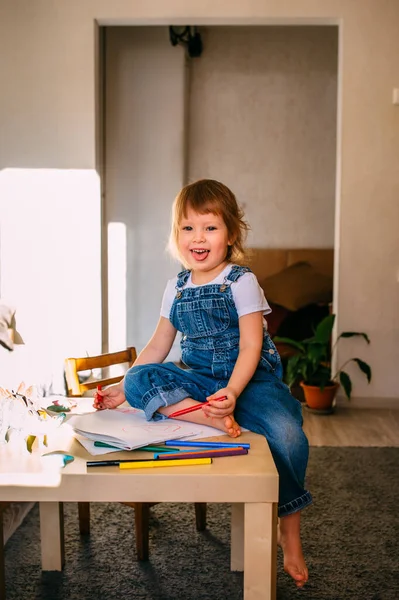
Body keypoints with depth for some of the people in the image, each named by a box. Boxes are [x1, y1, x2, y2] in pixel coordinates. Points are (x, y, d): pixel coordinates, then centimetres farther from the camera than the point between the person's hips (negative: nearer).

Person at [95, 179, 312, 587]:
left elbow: (250, 347, -13)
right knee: (139, 380, -20)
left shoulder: (241, 282, -5)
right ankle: (213, 419, -36)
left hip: (250, 379, -4)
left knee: (286, 432, -31)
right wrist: (123, 388, 7)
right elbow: (156, 348, 15)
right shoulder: (176, 289, 9)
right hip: (197, 380, 4)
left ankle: (289, 533, -9)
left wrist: (232, 391, -30)